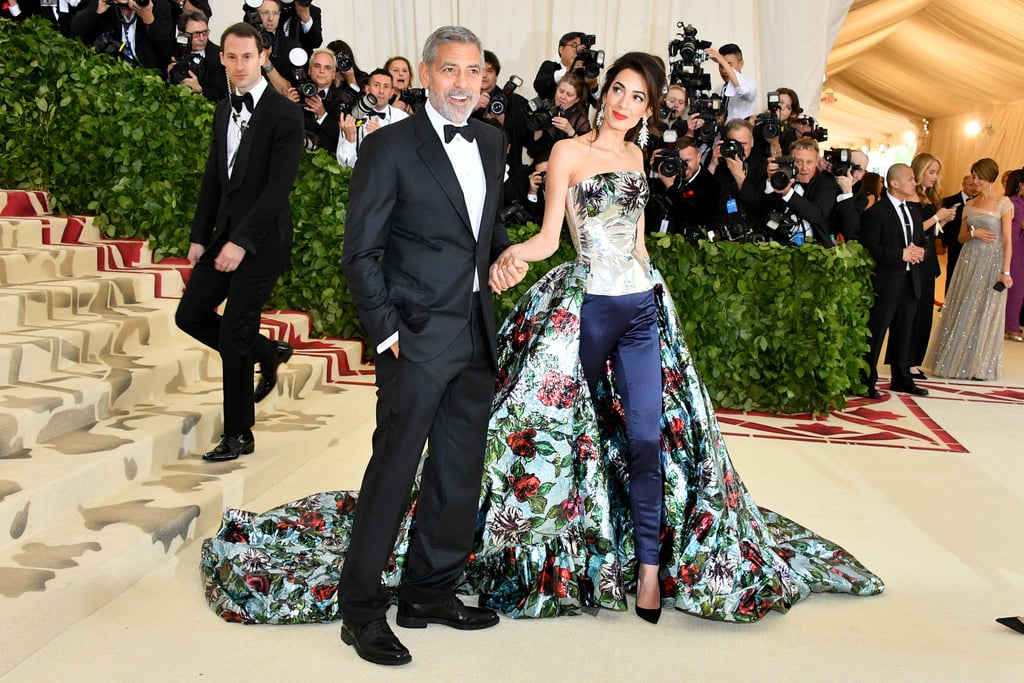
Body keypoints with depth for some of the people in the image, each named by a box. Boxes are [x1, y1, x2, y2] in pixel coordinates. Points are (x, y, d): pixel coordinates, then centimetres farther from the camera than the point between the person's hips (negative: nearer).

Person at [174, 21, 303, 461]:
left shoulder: (284, 114, -12)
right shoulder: (224, 111, 12)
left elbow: (279, 185, -18)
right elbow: (213, 177, 16)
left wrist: (241, 242, -23)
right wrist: (199, 237, 10)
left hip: (262, 236, -8)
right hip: (226, 229, 8)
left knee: (234, 334, -4)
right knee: (190, 315, 9)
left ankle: (238, 436, 11)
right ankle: (268, 353, 30)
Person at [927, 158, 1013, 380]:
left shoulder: (1004, 203, -4)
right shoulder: (970, 205, 10)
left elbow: (1007, 240, -7)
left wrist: (1006, 271, -12)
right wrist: (974, 232, -7)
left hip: (992, 261, -4)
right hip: (969, 260, 5)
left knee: (985, 311, 1)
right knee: (963, 310, 5)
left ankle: (980, 365, 10)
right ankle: (957, 360, 14)